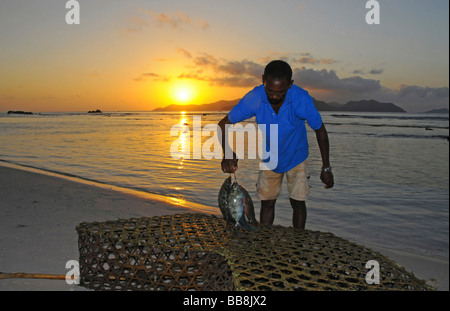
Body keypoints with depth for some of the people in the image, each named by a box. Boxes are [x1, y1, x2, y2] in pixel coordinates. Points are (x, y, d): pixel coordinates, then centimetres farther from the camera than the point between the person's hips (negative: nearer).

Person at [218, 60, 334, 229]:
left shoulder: (302, 99, -32)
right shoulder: (254, 98, -29)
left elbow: (320, 130, -15)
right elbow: (224, 124, -19)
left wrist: (326, 168, -10)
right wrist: (228, 154, -38)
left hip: (296, 157, -1)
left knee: (298, 202, 1)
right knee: (267, 202, 5)